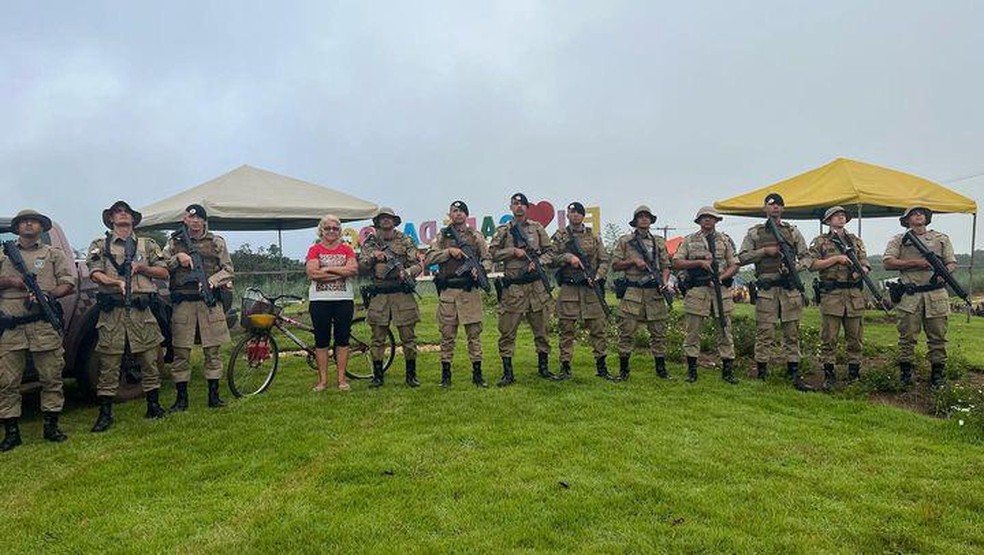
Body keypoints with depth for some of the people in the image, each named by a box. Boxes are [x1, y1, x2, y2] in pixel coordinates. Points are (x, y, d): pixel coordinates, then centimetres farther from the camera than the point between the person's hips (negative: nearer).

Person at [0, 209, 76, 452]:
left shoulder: (53, 254, 13)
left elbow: (69, 284, 5)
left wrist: (46, 295, -12)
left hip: (44, 326, -1)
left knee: (51, 378, 0)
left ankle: (51, 426, 10)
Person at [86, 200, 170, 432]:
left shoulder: (147, 244, 15)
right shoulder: (99, 245, 12)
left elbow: (164, 272, 10)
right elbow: (95, 273, -3)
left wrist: (141, 267, -6)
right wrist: (114, 282, -22)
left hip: (141, 310, 1)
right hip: (112, 311, -1)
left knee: (149, 359, 3)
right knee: (108, 363, 0)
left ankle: (153, 406, 15)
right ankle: (105, 414, 9)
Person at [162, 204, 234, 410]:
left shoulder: (216, 242, 10)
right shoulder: (174, 242, 12)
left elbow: (228, 269, 6)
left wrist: (212, 281, -10)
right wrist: (177, 258, -9)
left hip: (210, 301, 0)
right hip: (183, 303, 0)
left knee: (212, 351, 2)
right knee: (181, 352, 2)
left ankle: (214, 395, 11)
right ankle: (181, 397, 12)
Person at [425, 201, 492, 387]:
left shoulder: (476, 236, 9)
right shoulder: (442, 237, 11)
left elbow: (488, 260, 5)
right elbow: (428, 260, 1)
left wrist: (479, 269, -15)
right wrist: (448, 251, -10)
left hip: (470, 291, -1)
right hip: (447, 291, 1)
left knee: (474, 333, 2)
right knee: (447, 334, 5)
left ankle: (477, 373, 11)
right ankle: (445, 374, 14)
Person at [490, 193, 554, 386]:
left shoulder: (537, 228, 10)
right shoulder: (502, 231, 7)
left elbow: (549, 252, 9)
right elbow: (493, 253, -1)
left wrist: (537, 262, -8)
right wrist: (513, 251, -12)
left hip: (537, 285, 1)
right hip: (512, 288, -1)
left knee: (541, 328, 9)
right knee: (507, 331, -2)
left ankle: (543, 367, 24)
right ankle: (508, 373, 7)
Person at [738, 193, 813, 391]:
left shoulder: (793, 231, 12)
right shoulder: (755, 233, 7)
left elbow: (806, 257, 11)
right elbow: (742, 258, 2)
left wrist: (795, 267, -9)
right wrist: (764, 251, -9)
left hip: (790, 288, 2)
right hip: (766, 288, -2)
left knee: (792, 333, 6)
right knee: (764, 333, -1)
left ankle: (794, 375, 12)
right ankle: (761, 375, 6)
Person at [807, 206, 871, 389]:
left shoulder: (856, 241, 17)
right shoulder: (820, 241, 6)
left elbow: (866, 264, 14)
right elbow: (812, 264, -5)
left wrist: (861, 271, -8)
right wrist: (836, 258, -11)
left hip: (855, 294, 4)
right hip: (830, 294, -4)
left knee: (855, 338, 8)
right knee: (828, 338, -2)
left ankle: (854, 374, 18)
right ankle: (829, 375, 5)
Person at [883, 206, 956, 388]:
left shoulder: (942, 238, 16)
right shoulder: (899, 240, 8)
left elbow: (952, 263, 14)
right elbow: (888, 263, -3)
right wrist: (916, 263, -12)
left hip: (936, 294, 2)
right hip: (909, 296, -2)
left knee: (938, 337, 4)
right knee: (907, 337, 0)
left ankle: (937, 375, 13)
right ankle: (905, 373, 9)